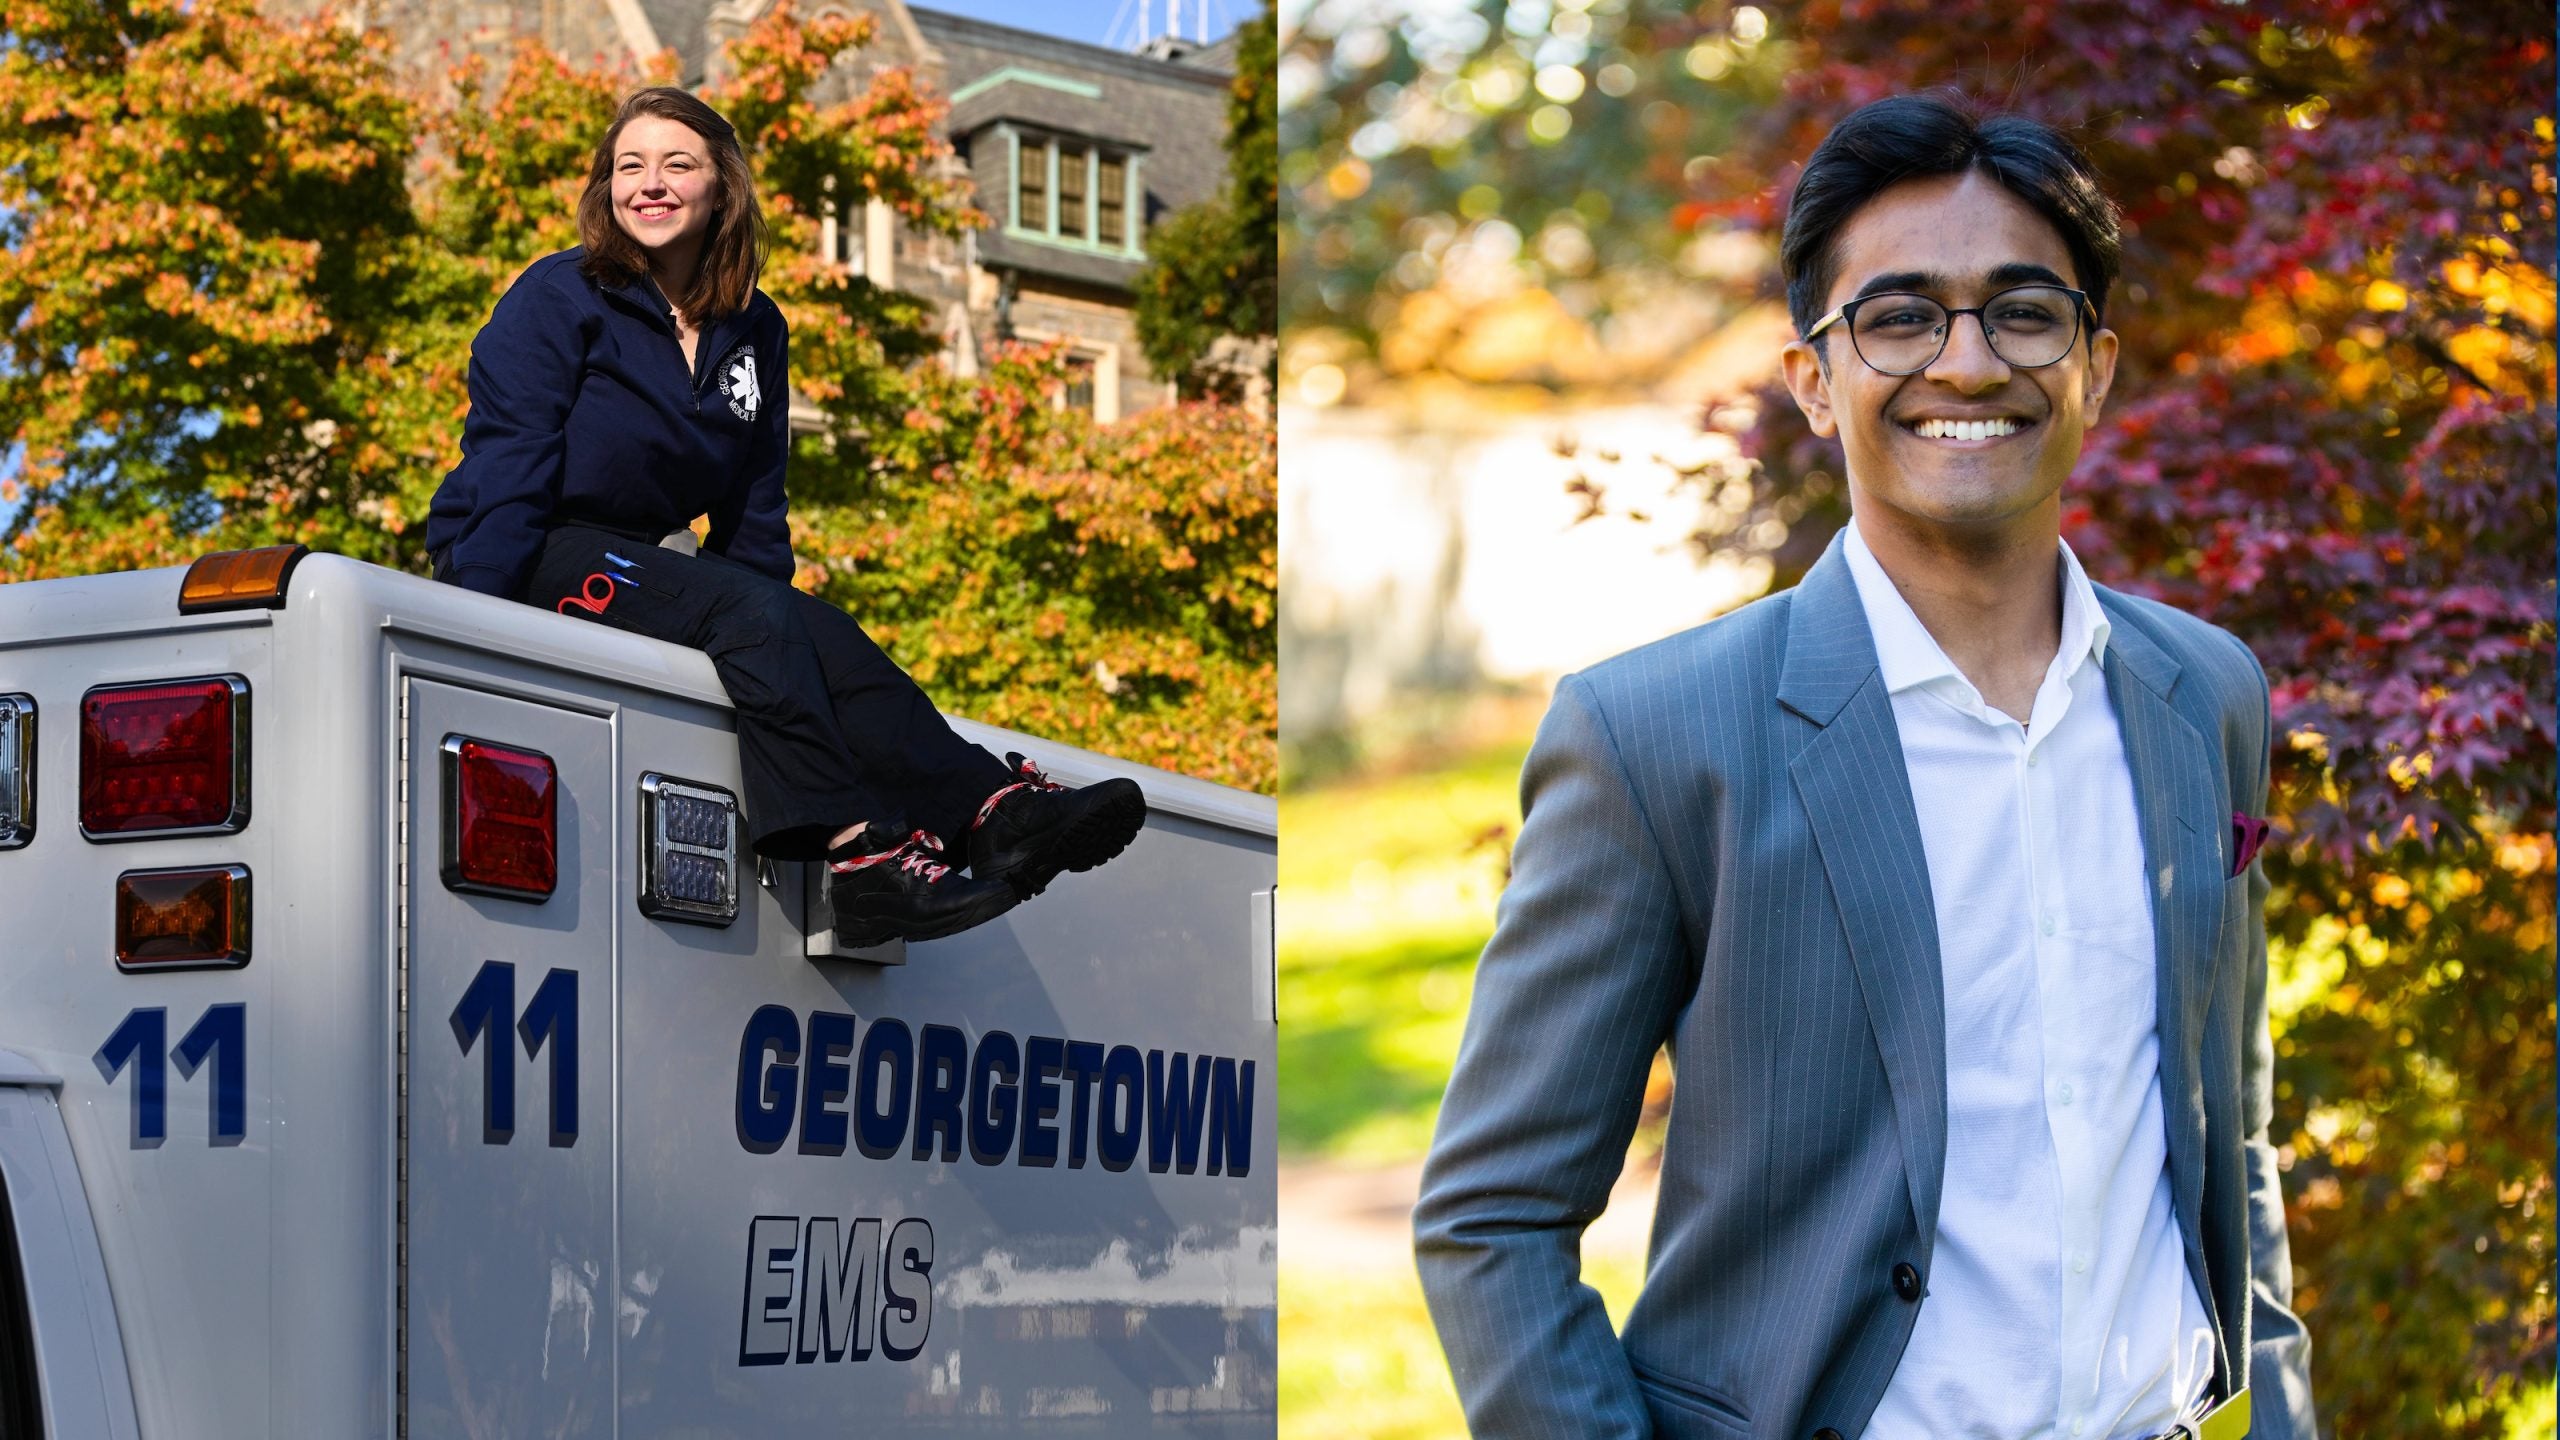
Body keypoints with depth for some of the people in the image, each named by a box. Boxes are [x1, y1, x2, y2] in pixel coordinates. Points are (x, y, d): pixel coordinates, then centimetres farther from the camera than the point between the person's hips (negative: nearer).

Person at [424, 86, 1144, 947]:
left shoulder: (754, 330, 12)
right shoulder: (556, 301, -6)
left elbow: (755, 512, 15)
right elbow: (506, 473, -13)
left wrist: (784, 634, 1)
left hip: (637, 568, 6)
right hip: (531, 561, -6)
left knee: (819, 631, -22)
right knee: (750, 612, -30)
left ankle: (998, 810, -37)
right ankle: (861, 854, -43)